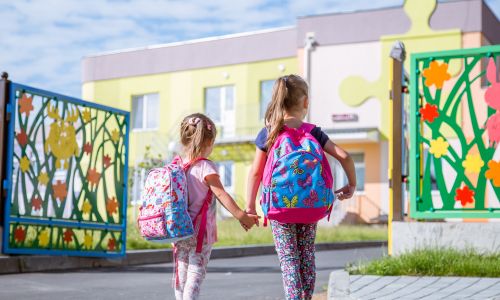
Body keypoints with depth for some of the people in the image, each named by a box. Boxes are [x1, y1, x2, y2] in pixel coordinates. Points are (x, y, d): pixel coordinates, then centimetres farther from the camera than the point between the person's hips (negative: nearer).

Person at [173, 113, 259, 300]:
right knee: (196, 272, -2)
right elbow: (221, 195, -19)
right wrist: (241, 216, -20)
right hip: (200, 231, -6)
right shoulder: (205, 167, -13)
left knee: (181, 271, 12)